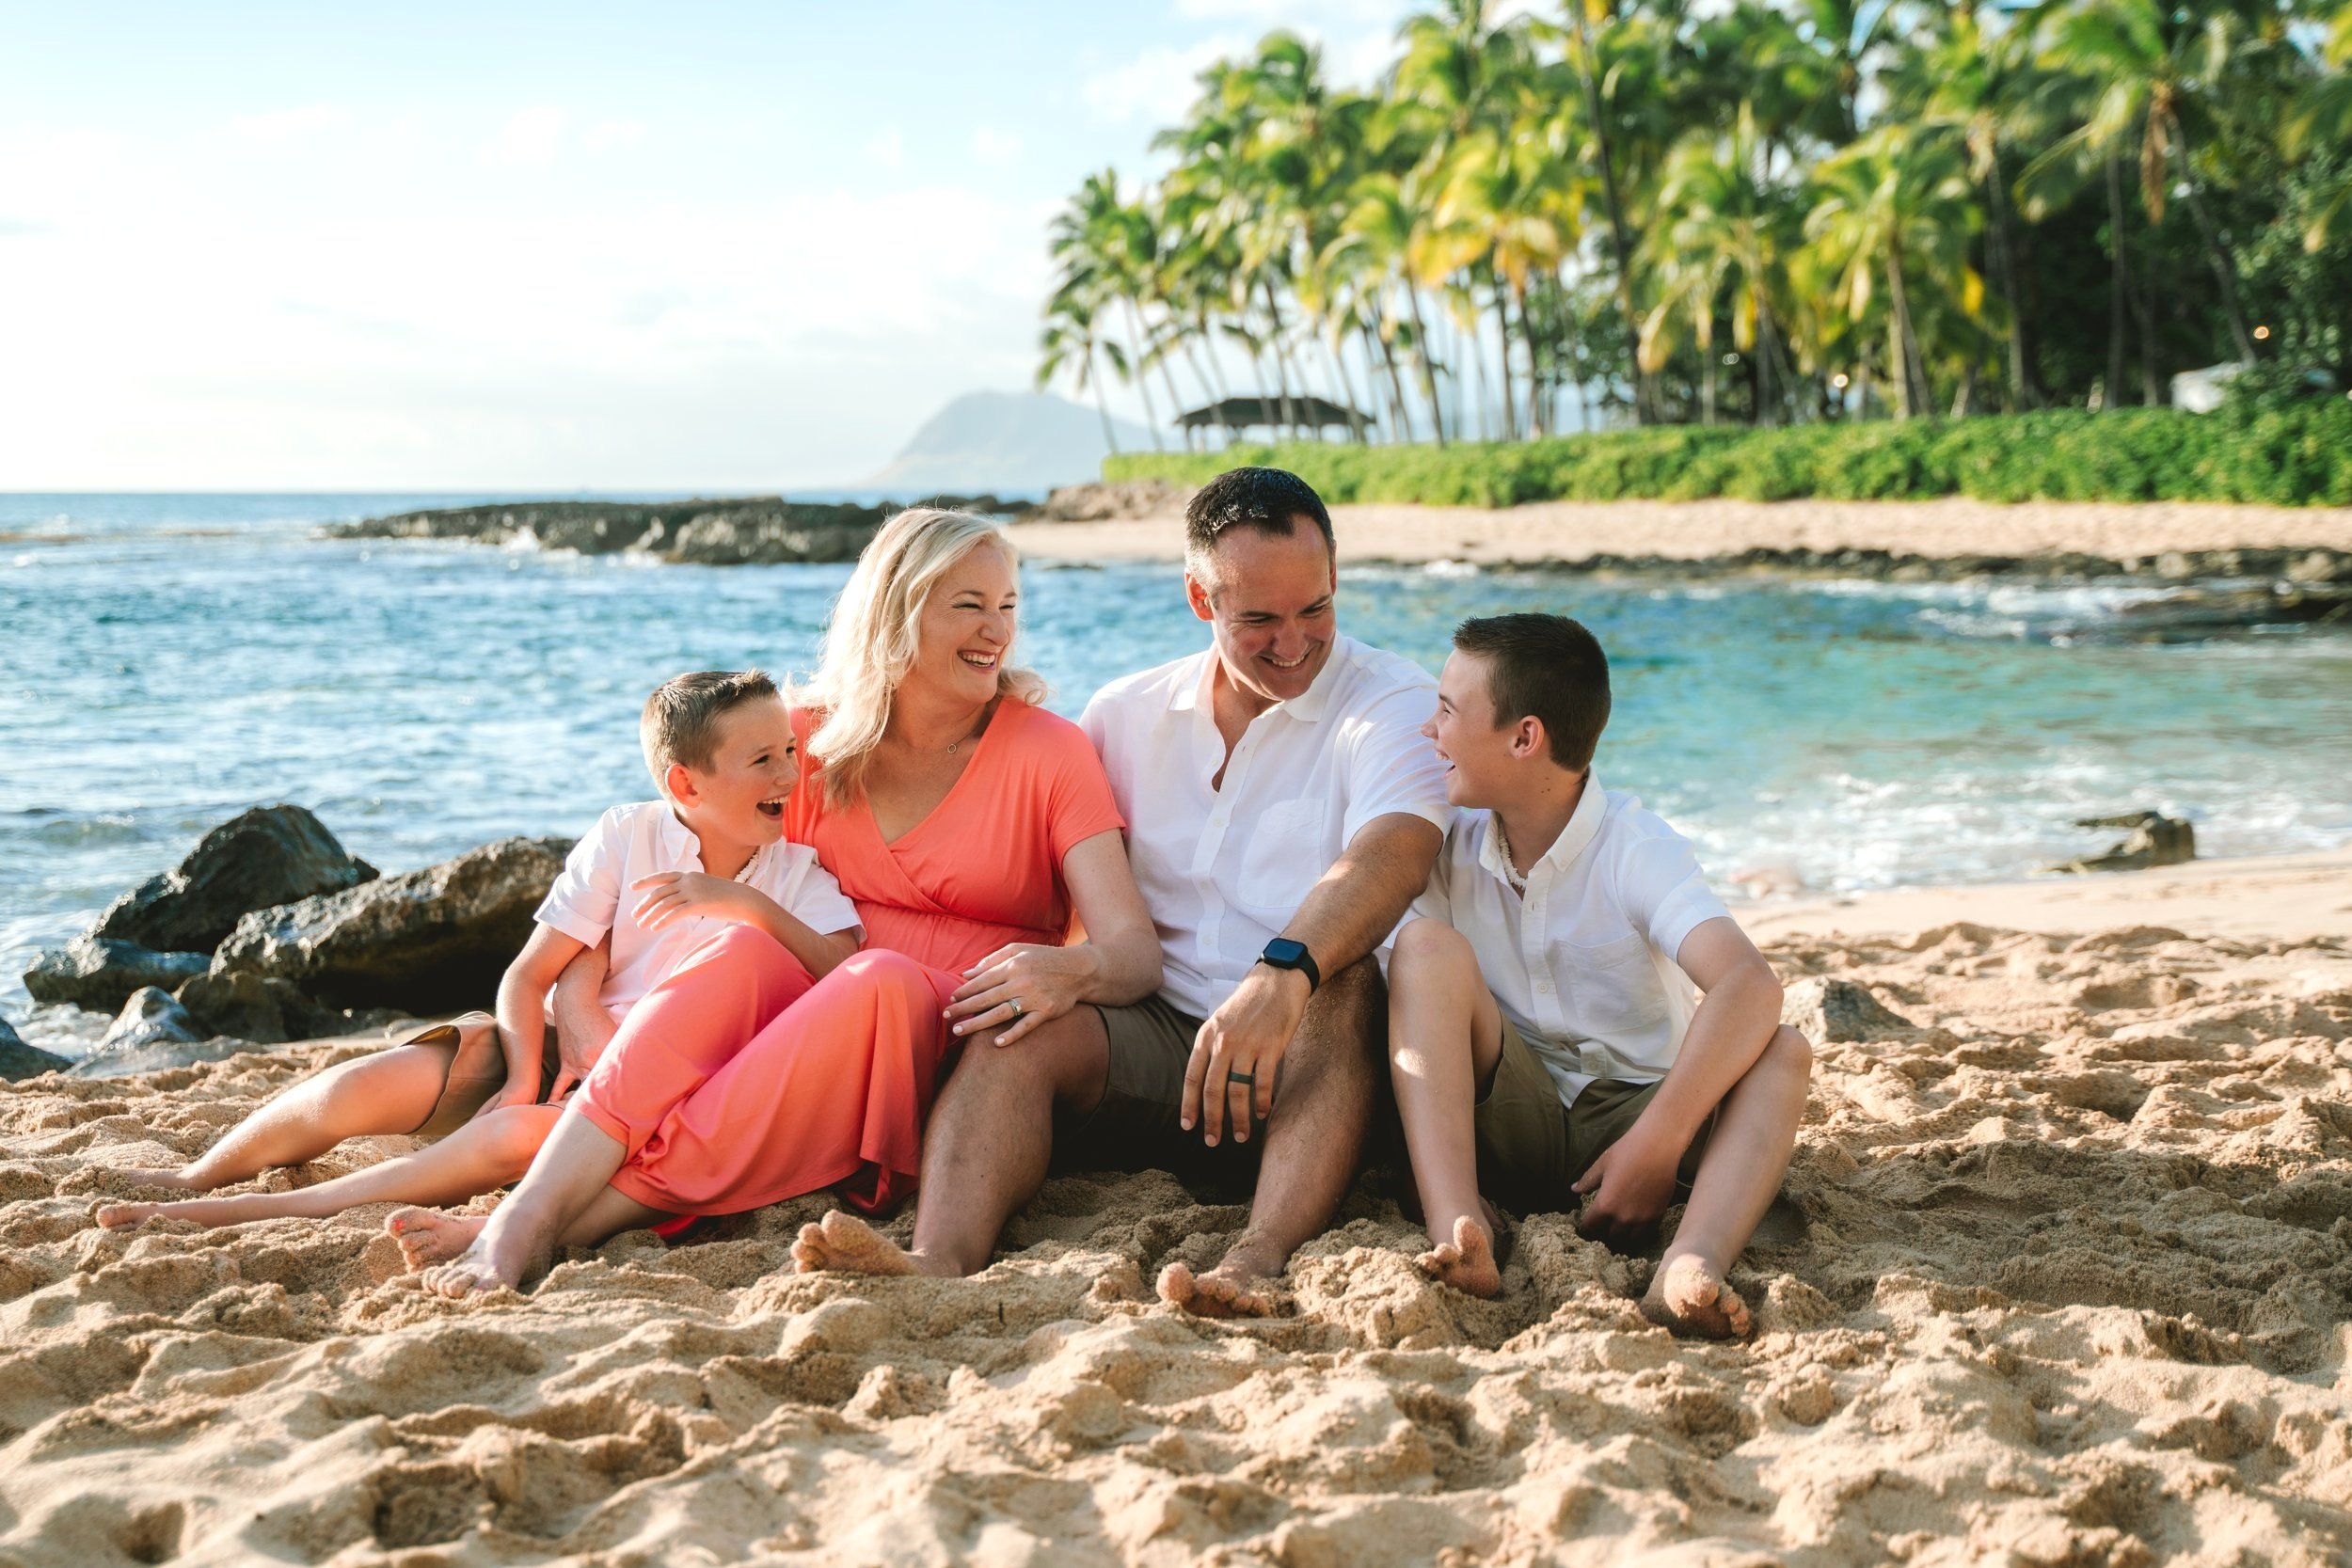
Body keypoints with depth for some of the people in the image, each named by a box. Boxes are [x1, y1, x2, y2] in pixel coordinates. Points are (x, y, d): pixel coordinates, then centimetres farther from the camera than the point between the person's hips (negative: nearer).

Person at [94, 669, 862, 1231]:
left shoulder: (796, 869, -3)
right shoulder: (629, 835, -5)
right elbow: (527, 977, -6)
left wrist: (750, 904, -28)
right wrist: (524, 1076, -22)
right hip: (569, 1048, 1)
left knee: (522, 1137, -35)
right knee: (367, 1086, -23)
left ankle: (254, 1214, -26)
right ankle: (195, 1177, 6)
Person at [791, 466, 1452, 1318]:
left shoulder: (1393, 702, 0)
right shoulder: (1131, 712, 16)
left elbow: (1395, 851, -21)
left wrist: (1284, 977, -39)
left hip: (1310, 1056, -3)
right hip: (1160, 1040, 3)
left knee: (1347, 981, -35)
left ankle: (1258, 1262, -53)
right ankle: (940, 1264, -48)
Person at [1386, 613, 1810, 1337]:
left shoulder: (1636, 849, -14)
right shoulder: (1456, 849, 0)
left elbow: (1751, 984, -31)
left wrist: (1656, 1146, -37)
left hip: (1636, 1111, -2)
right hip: (1514, 1123, 2)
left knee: (1781, 1051, -26)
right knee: (1428, 947, -21)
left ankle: (1692, 1265, -54)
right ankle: (1457, 1227, -40)